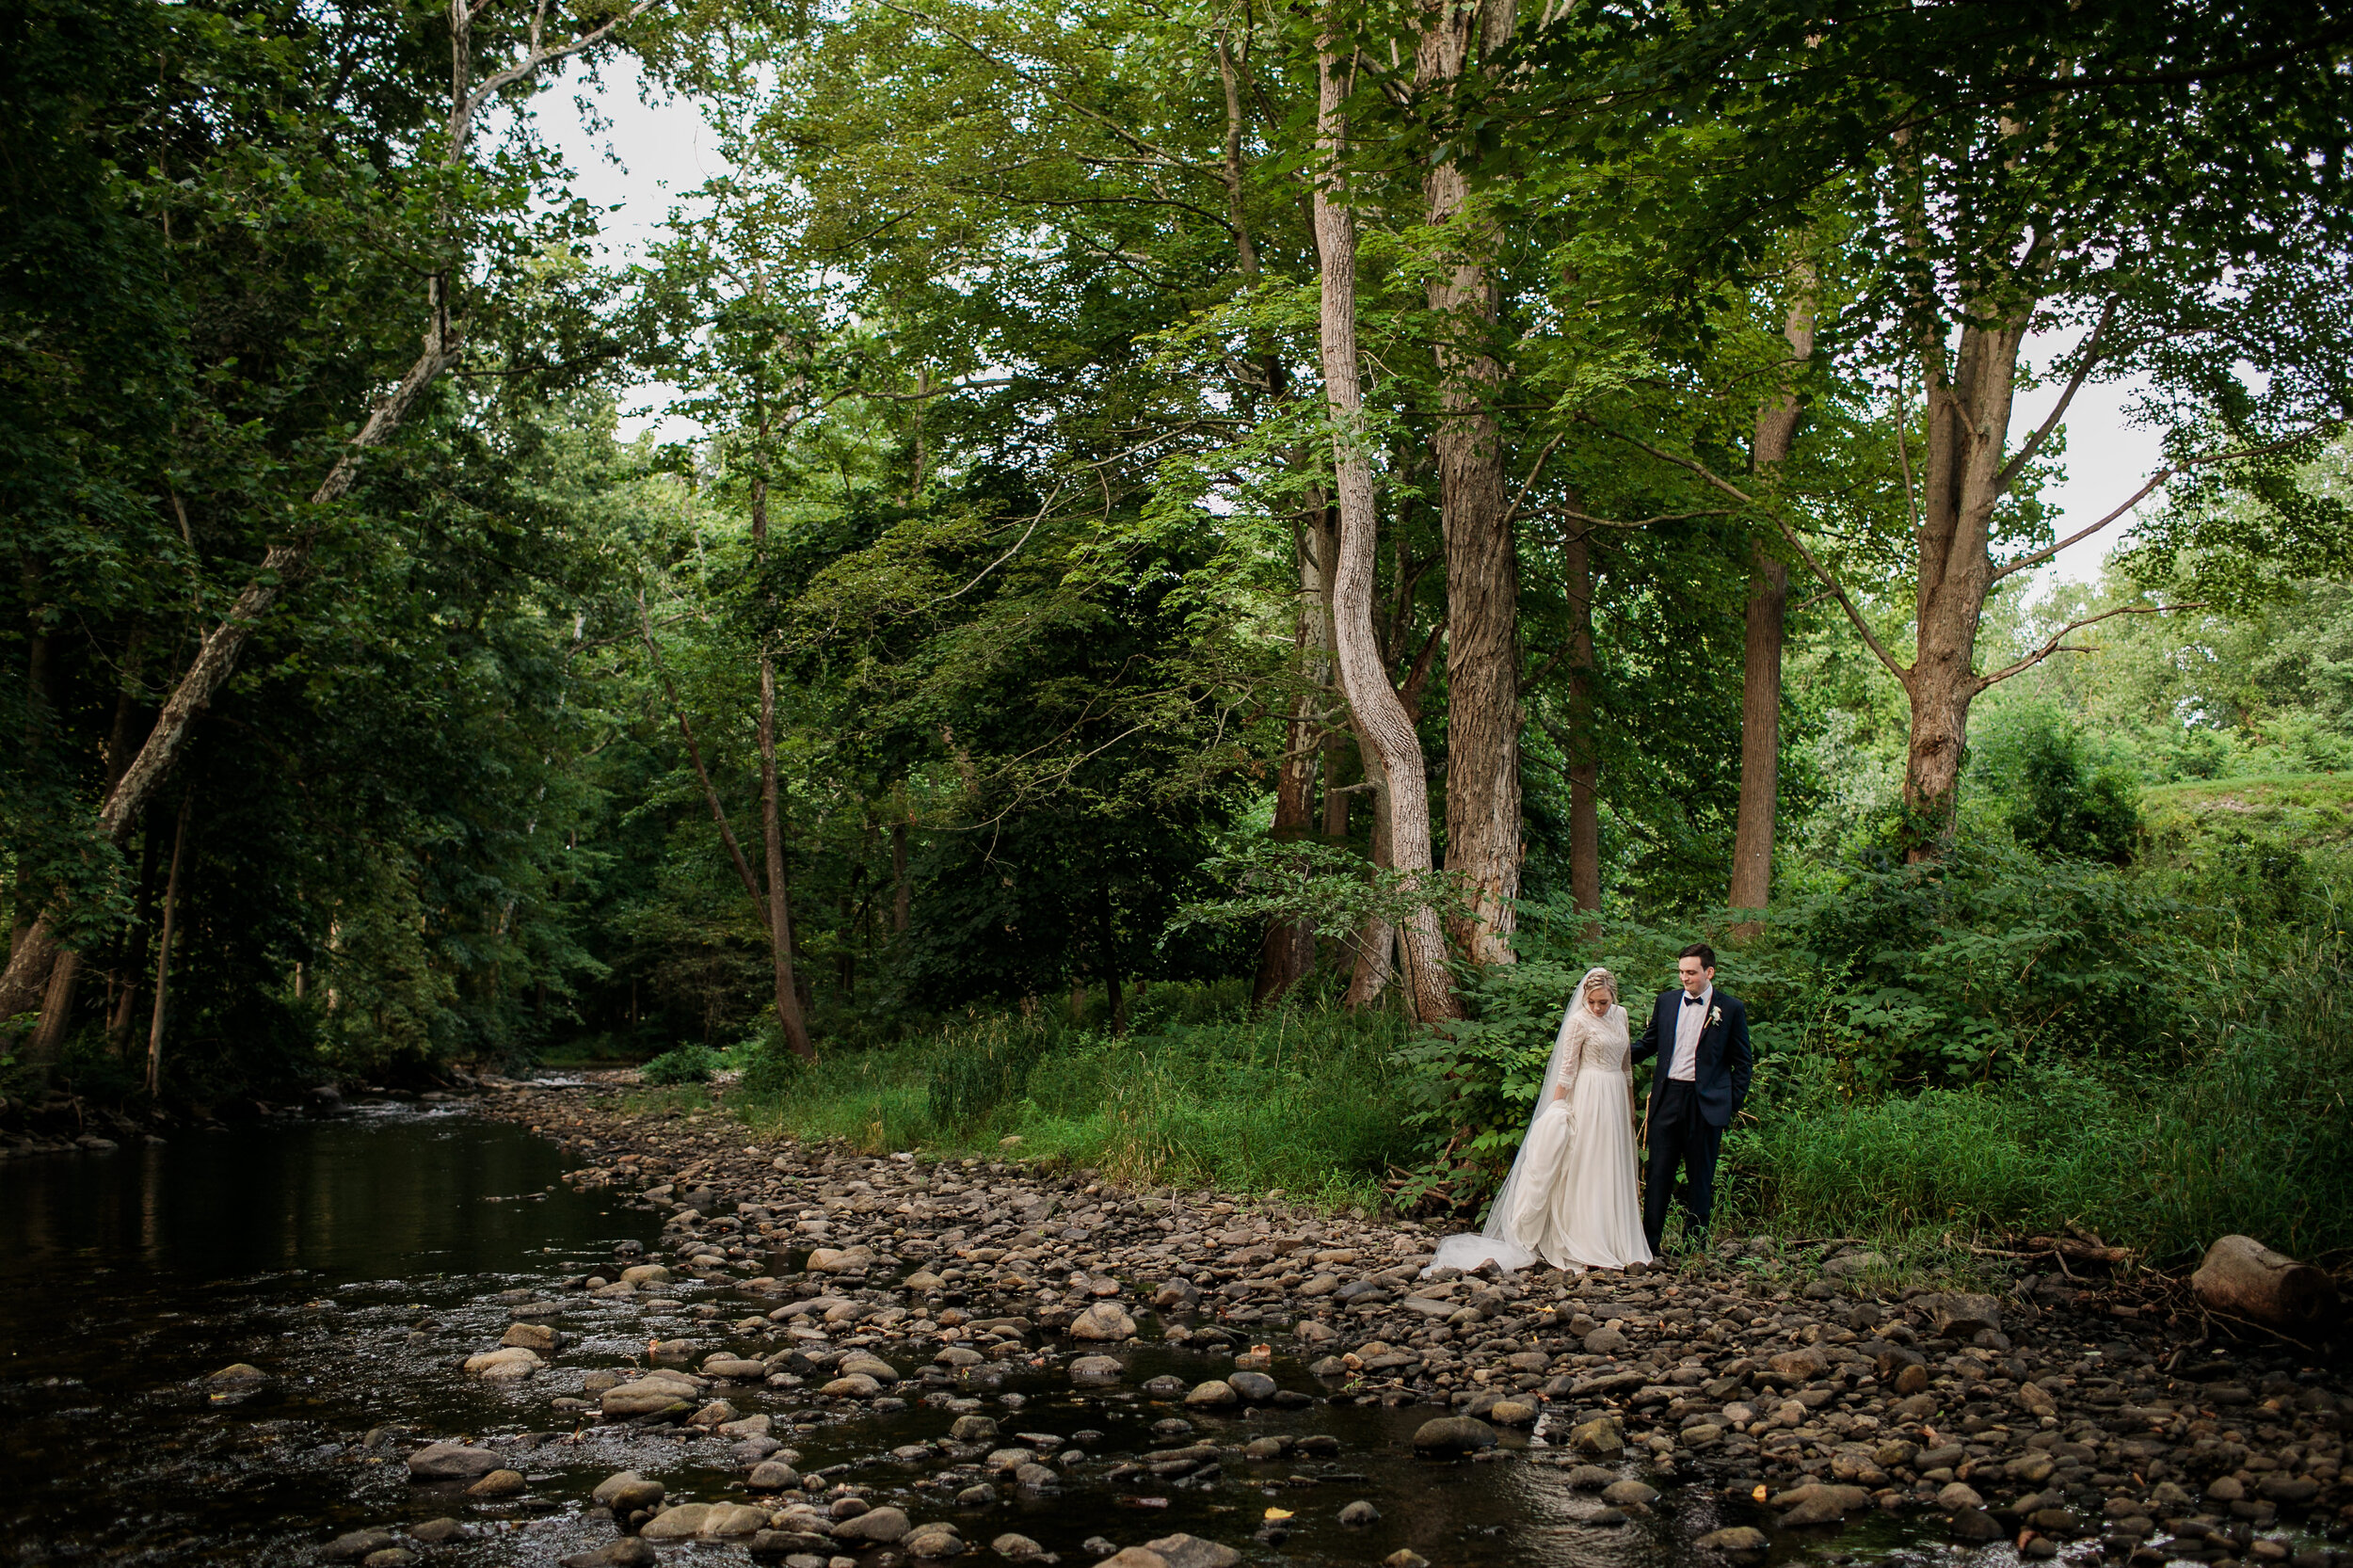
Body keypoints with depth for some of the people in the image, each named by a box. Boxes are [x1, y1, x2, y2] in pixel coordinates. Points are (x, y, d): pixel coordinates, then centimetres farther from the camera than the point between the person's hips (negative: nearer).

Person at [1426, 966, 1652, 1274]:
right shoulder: (1579, 1021, -9)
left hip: (1617, 1097, 7)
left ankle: (1615, 1245, 15)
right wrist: (1557, 1108, -17)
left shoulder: (1620, 1015, 10)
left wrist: (1630, 1103, 18)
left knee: (1614, 1172, 9)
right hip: (1590, 1097, -7)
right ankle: (1588, 1250, -3)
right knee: (1588, 1169, -6)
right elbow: (1567, 1068, -11)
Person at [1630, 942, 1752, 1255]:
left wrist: (1733, 1106, -3)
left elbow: (1742, 1062, 3)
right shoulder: (1666, 1001, 9)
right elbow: (1648, 1044, 18)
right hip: (1668, 1097, 3)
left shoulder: (1731, 1008, -1)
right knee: (1659, 1171, 3)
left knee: (1700, 1176, 6)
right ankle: (1649, 1241, 9)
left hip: (1706, 1102, -2)